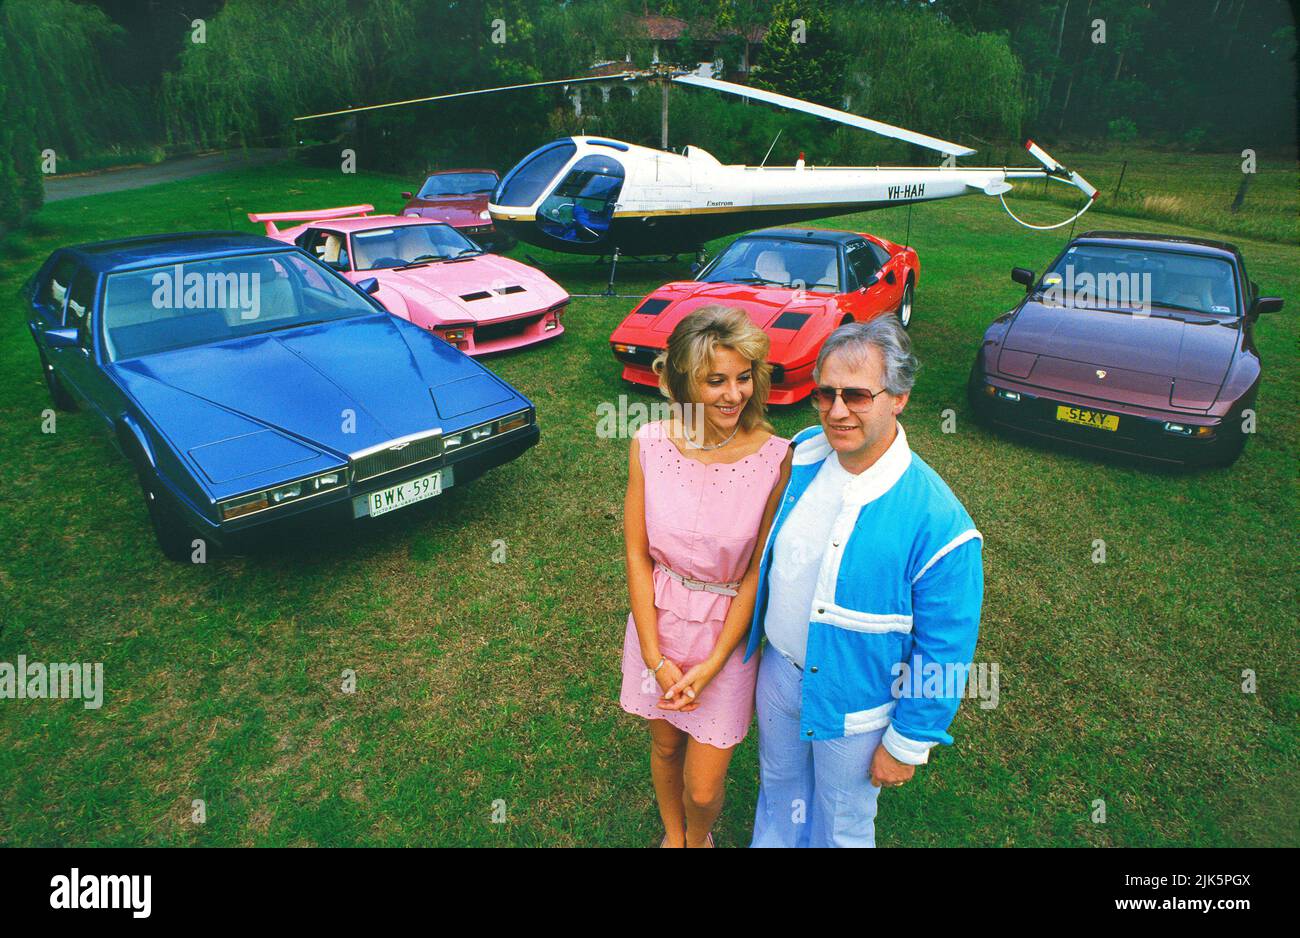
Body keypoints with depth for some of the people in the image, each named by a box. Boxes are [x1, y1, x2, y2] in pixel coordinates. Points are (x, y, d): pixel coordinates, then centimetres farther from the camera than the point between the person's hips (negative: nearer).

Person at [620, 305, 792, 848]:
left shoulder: (774, 458, -19)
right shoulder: (650, 445, -13)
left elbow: (759, 571, -13)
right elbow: (636, 554, -7)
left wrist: (712, 664, -13)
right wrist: (656, 658, -9)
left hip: (728, 631, -2)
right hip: (658, 620, 2)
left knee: (703, 788, 9)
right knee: (664, 746, 23)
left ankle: (698, 839, 47)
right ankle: (672, 836, 56)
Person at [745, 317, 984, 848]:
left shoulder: (937, 522, -29)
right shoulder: (800, 457, -12)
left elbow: (944, 652, -19)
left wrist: (907, 744, -10)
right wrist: (754, 635, 13)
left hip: (854, 703, -5)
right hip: (778, 669, 5)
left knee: (842, 823, 22)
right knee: (779, 783, 31)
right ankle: (773, 842, 59)